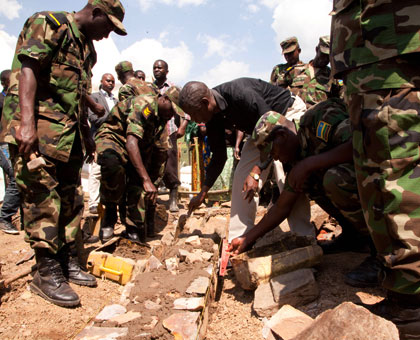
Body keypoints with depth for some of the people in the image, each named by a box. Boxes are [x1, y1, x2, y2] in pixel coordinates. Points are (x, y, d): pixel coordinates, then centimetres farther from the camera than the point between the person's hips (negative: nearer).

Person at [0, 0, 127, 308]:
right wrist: (27, 123, -27)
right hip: (37, 129, -9)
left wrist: (86, 134, 23)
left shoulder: (87, 47, 21)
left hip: (69, 133, 9)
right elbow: (28, 69, -16)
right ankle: (47, 273, 2)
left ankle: (68, 262, 21)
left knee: (71, 199, 10)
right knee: (43, 198, -7)